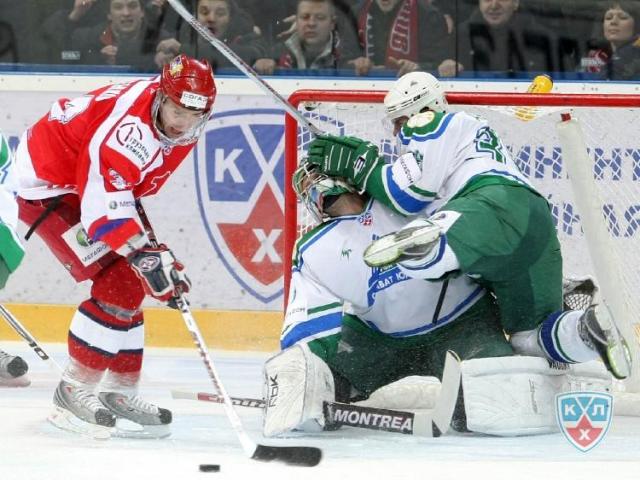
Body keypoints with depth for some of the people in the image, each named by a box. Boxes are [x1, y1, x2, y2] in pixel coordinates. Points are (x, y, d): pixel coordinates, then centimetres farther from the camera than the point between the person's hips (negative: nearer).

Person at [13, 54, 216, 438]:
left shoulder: (182, 127, -2)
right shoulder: (132, 124, -33)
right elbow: (103, 199, -36)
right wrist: (143, 253, -39)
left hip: (85, 185, 10)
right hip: (47, 183, -10)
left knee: (131, 284, 11)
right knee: (119, 284, -17)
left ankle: (120, 391, 22)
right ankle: (75, 392, -10)